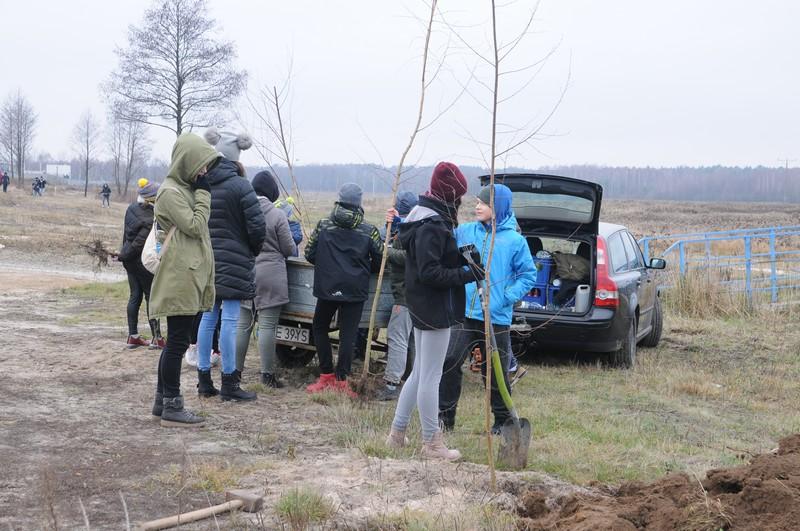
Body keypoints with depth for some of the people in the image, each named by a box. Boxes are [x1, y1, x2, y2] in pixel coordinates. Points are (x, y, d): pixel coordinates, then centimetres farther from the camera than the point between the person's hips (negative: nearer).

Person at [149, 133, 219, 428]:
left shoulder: (185, 189, 18)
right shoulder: (171, 191, -12)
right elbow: (195, 226, -16)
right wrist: (203, 194, -10)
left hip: (188, 276, 10)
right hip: (179, 275, -10)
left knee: (175, 341, 13)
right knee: (178, 341, -7)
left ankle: (163, 401, 20)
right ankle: (172, 408, -3)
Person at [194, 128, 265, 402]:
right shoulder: (239, 186, -12)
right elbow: (257, 227, -13)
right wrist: (252, 252, 5)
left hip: (206, 262, 6)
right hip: (234, 262, -6)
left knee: (208, 318, 11)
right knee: (229, 320, -3)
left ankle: (204, 380, 15)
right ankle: (229, 384, 0)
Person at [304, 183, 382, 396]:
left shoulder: (323, 225, -1)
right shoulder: (369, 231, -2)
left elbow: (309, 254, 2)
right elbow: (379, 261, 5)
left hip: (327, 287, 0)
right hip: (356, 289, 0)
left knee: (319, 327, 17)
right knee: (348, 334, 2)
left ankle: (326, 376, 13)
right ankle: (341, 379, -2)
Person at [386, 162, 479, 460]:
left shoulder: (428, 220, 12)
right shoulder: (433, 226, -19)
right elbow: (430, 272, -23)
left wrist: (465, 258, 1)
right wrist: (468, 274, -22)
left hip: (423, 309, 10)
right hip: (436, 309, -10)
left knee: (420, 373, 18)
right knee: (431, 377, -2)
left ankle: (397, 433, 25)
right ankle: (431, 443, 7)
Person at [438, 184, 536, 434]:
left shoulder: (515, 240, -2)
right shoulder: (464, 232, 4)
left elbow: (528, 275, 2)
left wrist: (506, 297, -9)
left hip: (497, 319, -2)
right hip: (464, 314, 2)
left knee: (496, 371, 8)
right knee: (449, 361, -8)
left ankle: (503, 420, 26)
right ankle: (445, 416, 6)